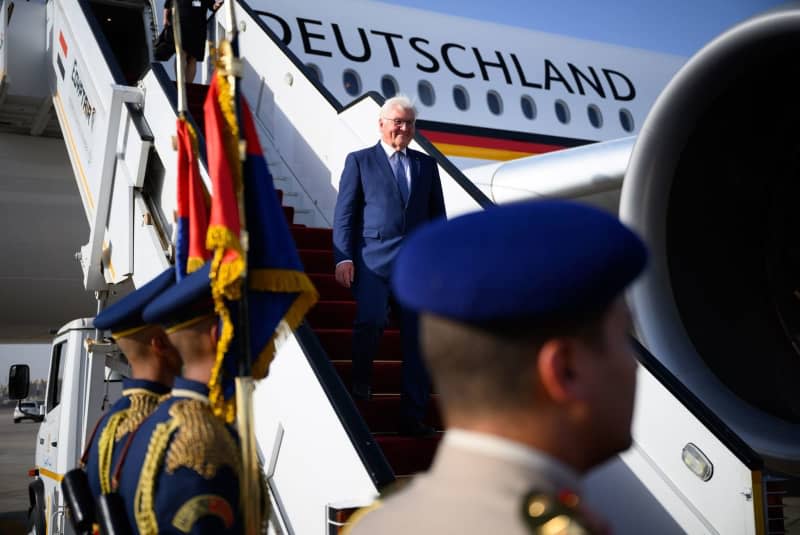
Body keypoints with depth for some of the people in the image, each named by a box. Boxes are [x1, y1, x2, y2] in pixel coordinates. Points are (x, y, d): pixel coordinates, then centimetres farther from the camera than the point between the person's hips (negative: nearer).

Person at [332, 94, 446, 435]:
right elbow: (344, 213, 4)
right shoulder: (359, 161, 10)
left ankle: (413, 417, 9)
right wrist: (343, 257, -6)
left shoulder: (427, 165, 18)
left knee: (417, 338, 1)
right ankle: (360, 382, 4)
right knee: (371, 320, -24)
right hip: (373, 261, -3)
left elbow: (438, 216, 17)